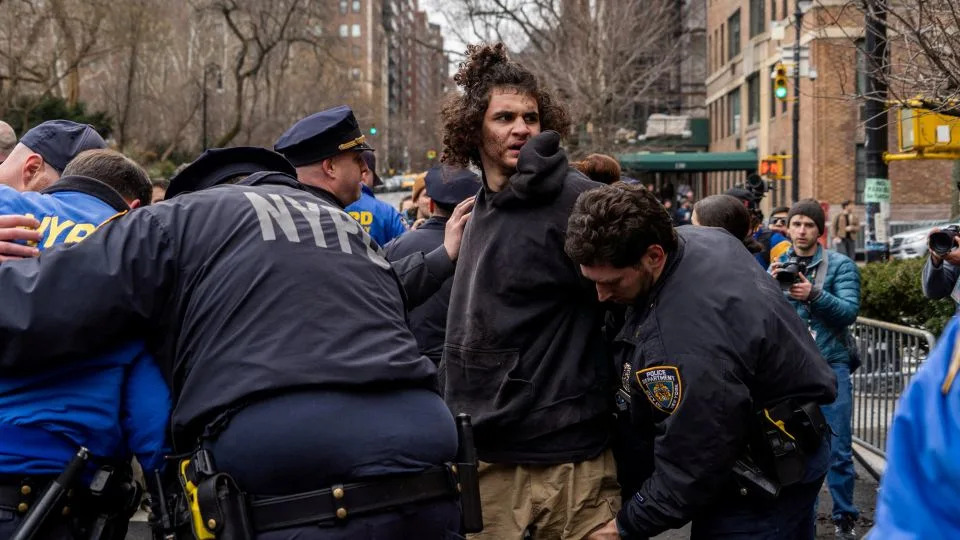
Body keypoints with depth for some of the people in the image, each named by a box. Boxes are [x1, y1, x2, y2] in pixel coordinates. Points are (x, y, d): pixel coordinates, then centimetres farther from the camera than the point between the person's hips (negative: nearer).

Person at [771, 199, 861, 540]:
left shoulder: (841, 265, 0)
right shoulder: (776, 267, 8)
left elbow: (849, 312, -12)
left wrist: (814, 294, -27)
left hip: (830, 366, -2)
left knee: (838, 450, 1)